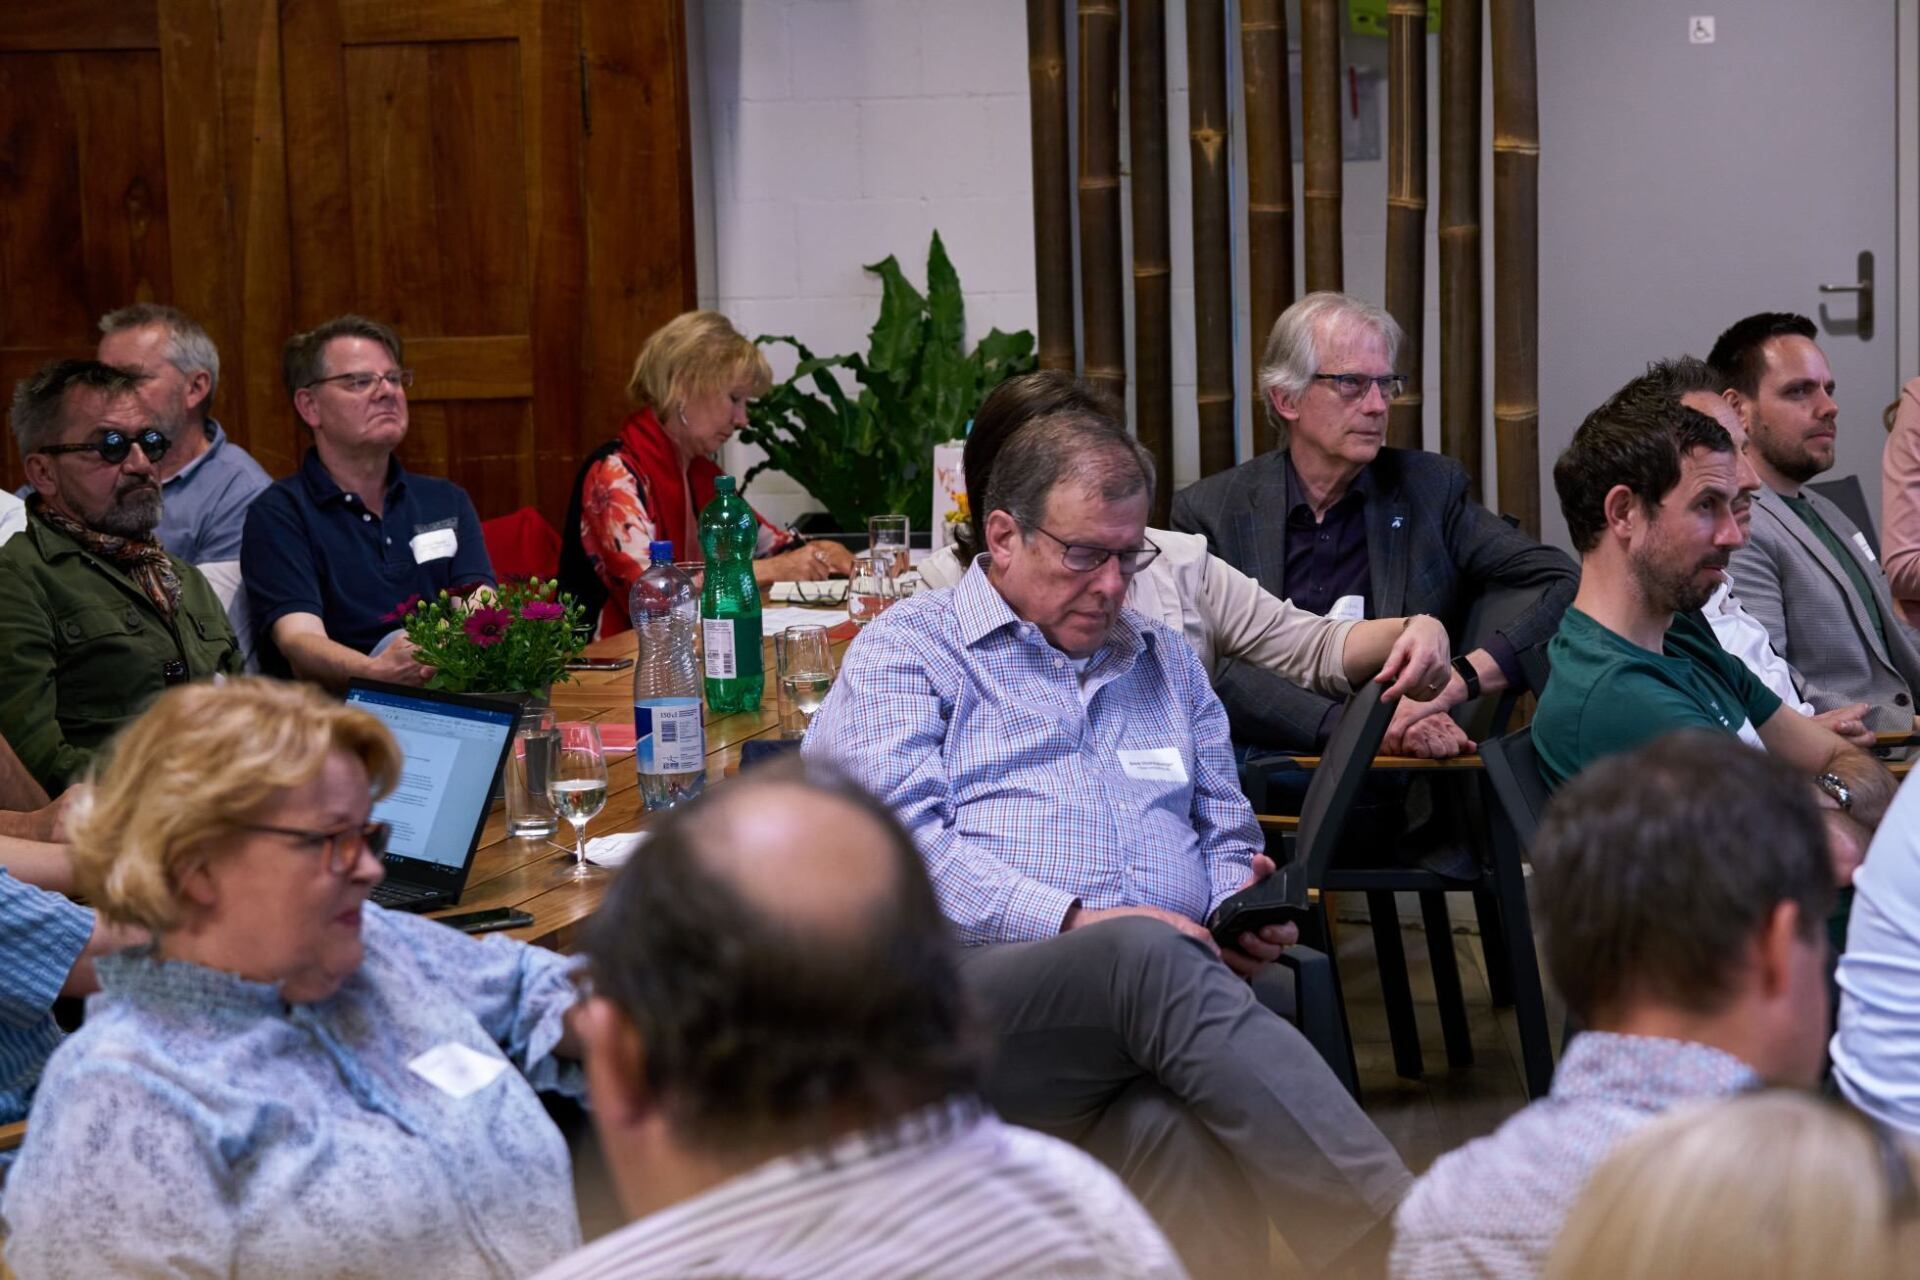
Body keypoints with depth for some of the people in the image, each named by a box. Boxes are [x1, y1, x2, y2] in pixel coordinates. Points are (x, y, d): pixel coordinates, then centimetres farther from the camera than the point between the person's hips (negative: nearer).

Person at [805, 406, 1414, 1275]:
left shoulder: (1164, 662, 30)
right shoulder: (907, 648, 12)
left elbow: (1227, 834, 32)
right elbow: (901, 842, -4)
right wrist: (1075, 923, -15)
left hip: (1175, 980, 4)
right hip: (970, 991, -4)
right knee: (1147, 956, -40)